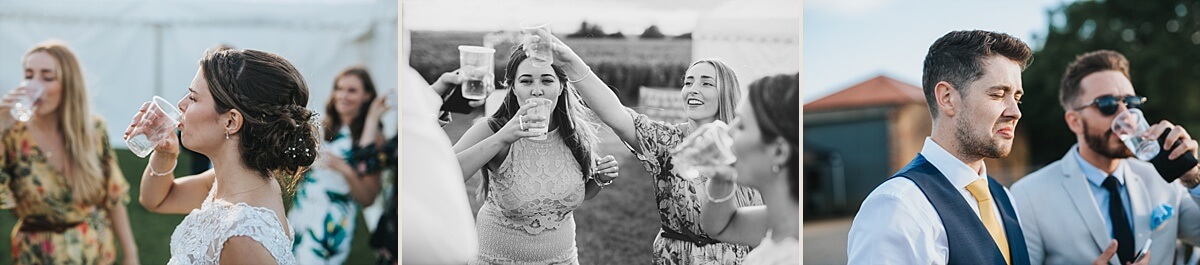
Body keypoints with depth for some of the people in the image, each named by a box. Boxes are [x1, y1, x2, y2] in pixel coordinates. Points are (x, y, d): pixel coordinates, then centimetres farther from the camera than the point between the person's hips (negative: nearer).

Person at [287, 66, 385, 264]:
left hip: (332, 226, -5)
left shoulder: (372, 138, -5)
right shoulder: (322, 127, 6)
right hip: (298, 216, 5)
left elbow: (367, 199, -11)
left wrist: (345, 170, -22)